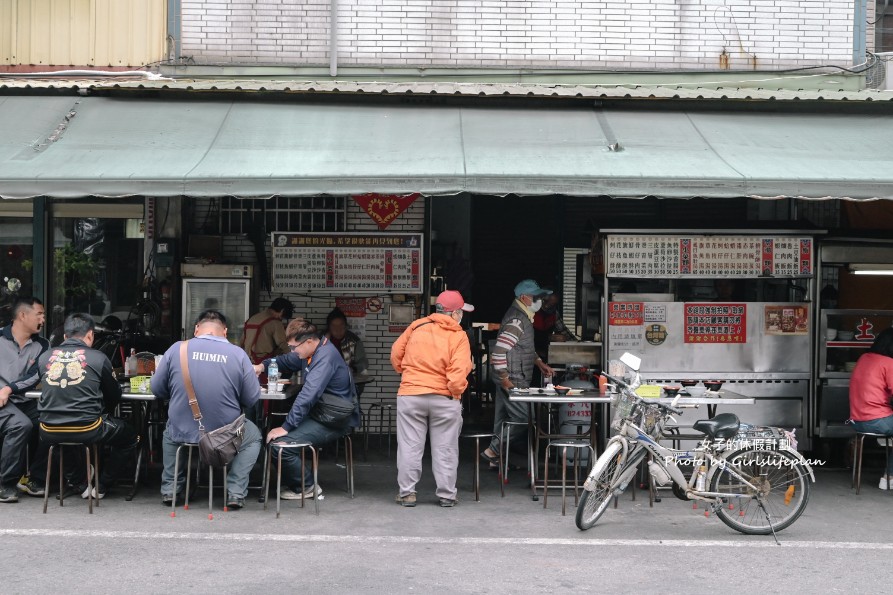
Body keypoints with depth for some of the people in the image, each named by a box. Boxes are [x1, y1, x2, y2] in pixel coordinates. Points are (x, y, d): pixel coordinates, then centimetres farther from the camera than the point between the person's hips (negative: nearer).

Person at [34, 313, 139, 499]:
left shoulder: (44, 357, 5)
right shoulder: (98, 358, -3)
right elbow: (115, 396, 9)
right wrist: (102, 412, 31)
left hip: (50, 432, 4)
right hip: (87, 431, -4)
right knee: (130, 437, 21)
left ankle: (80, 483, 35)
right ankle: (101, 486, 22)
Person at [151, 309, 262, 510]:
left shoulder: (176, 349, -6)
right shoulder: (238, 354, -9)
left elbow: (157, 389, 4)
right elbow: (252, 399, -4)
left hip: (183, 434, 2)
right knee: (253, 435, 30)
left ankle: (170, 489, 29)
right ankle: (235, 492, 16)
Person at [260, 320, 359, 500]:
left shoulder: (325, 357, -22)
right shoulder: (315, 352, 10)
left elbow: (308, 396, -29)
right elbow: (287, 360, 29)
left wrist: (286, 427, -27)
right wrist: (263, 365, 11)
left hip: (336, 422, -10)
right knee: (271, 434, 9)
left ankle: (307, 487, -2)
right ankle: (293, 483, 18)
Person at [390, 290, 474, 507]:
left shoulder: (416, 327, 2)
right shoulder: (458, 336, -8)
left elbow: (396, 353, 10)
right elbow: (459, 371, -18)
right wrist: (456, 392, -4)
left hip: (410, 396, 2)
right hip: (444, 399, -2)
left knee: (410, 447, 8)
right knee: (445, 449, 9)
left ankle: (406, 493, 12)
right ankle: (447, 495, 13)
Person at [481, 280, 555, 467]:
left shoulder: (523, 316, 13)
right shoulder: (516, 320, -21)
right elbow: (498, 353, -26)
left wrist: (540, 363, 16)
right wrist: (505, 379, -21)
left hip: (515, 380, 10)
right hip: (512, 381, -10)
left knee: (504, 418, 14)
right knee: (522, 418, -6)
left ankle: (497, 458, 22)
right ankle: (492, 451, 2)